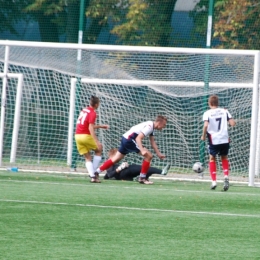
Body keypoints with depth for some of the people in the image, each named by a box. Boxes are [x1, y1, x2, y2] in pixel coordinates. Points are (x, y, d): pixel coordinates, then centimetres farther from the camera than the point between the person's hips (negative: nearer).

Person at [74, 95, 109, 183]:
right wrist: (97, 141, -24)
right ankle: (94, 172, 7)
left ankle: (92, 176, -5)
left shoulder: (84, 110, 14)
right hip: (86, 136, -7)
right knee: (99, 150, 14)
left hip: (77, 136, 7)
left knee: (88, 157, 8)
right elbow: (90, 128, -19)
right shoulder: (92, 113, -10)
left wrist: (101, 126, 33)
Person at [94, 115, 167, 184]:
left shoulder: (152, 127, 12)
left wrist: (159, 154, 18)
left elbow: (152, 142, 21)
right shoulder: (149, 127, -18)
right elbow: (138, 138, -27)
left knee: (116, 159, 15)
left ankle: (96, 173, 16)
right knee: (148, 156, -10)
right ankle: (142, 178, -3)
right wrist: (142, 150, -39)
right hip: (130, 139, -10)